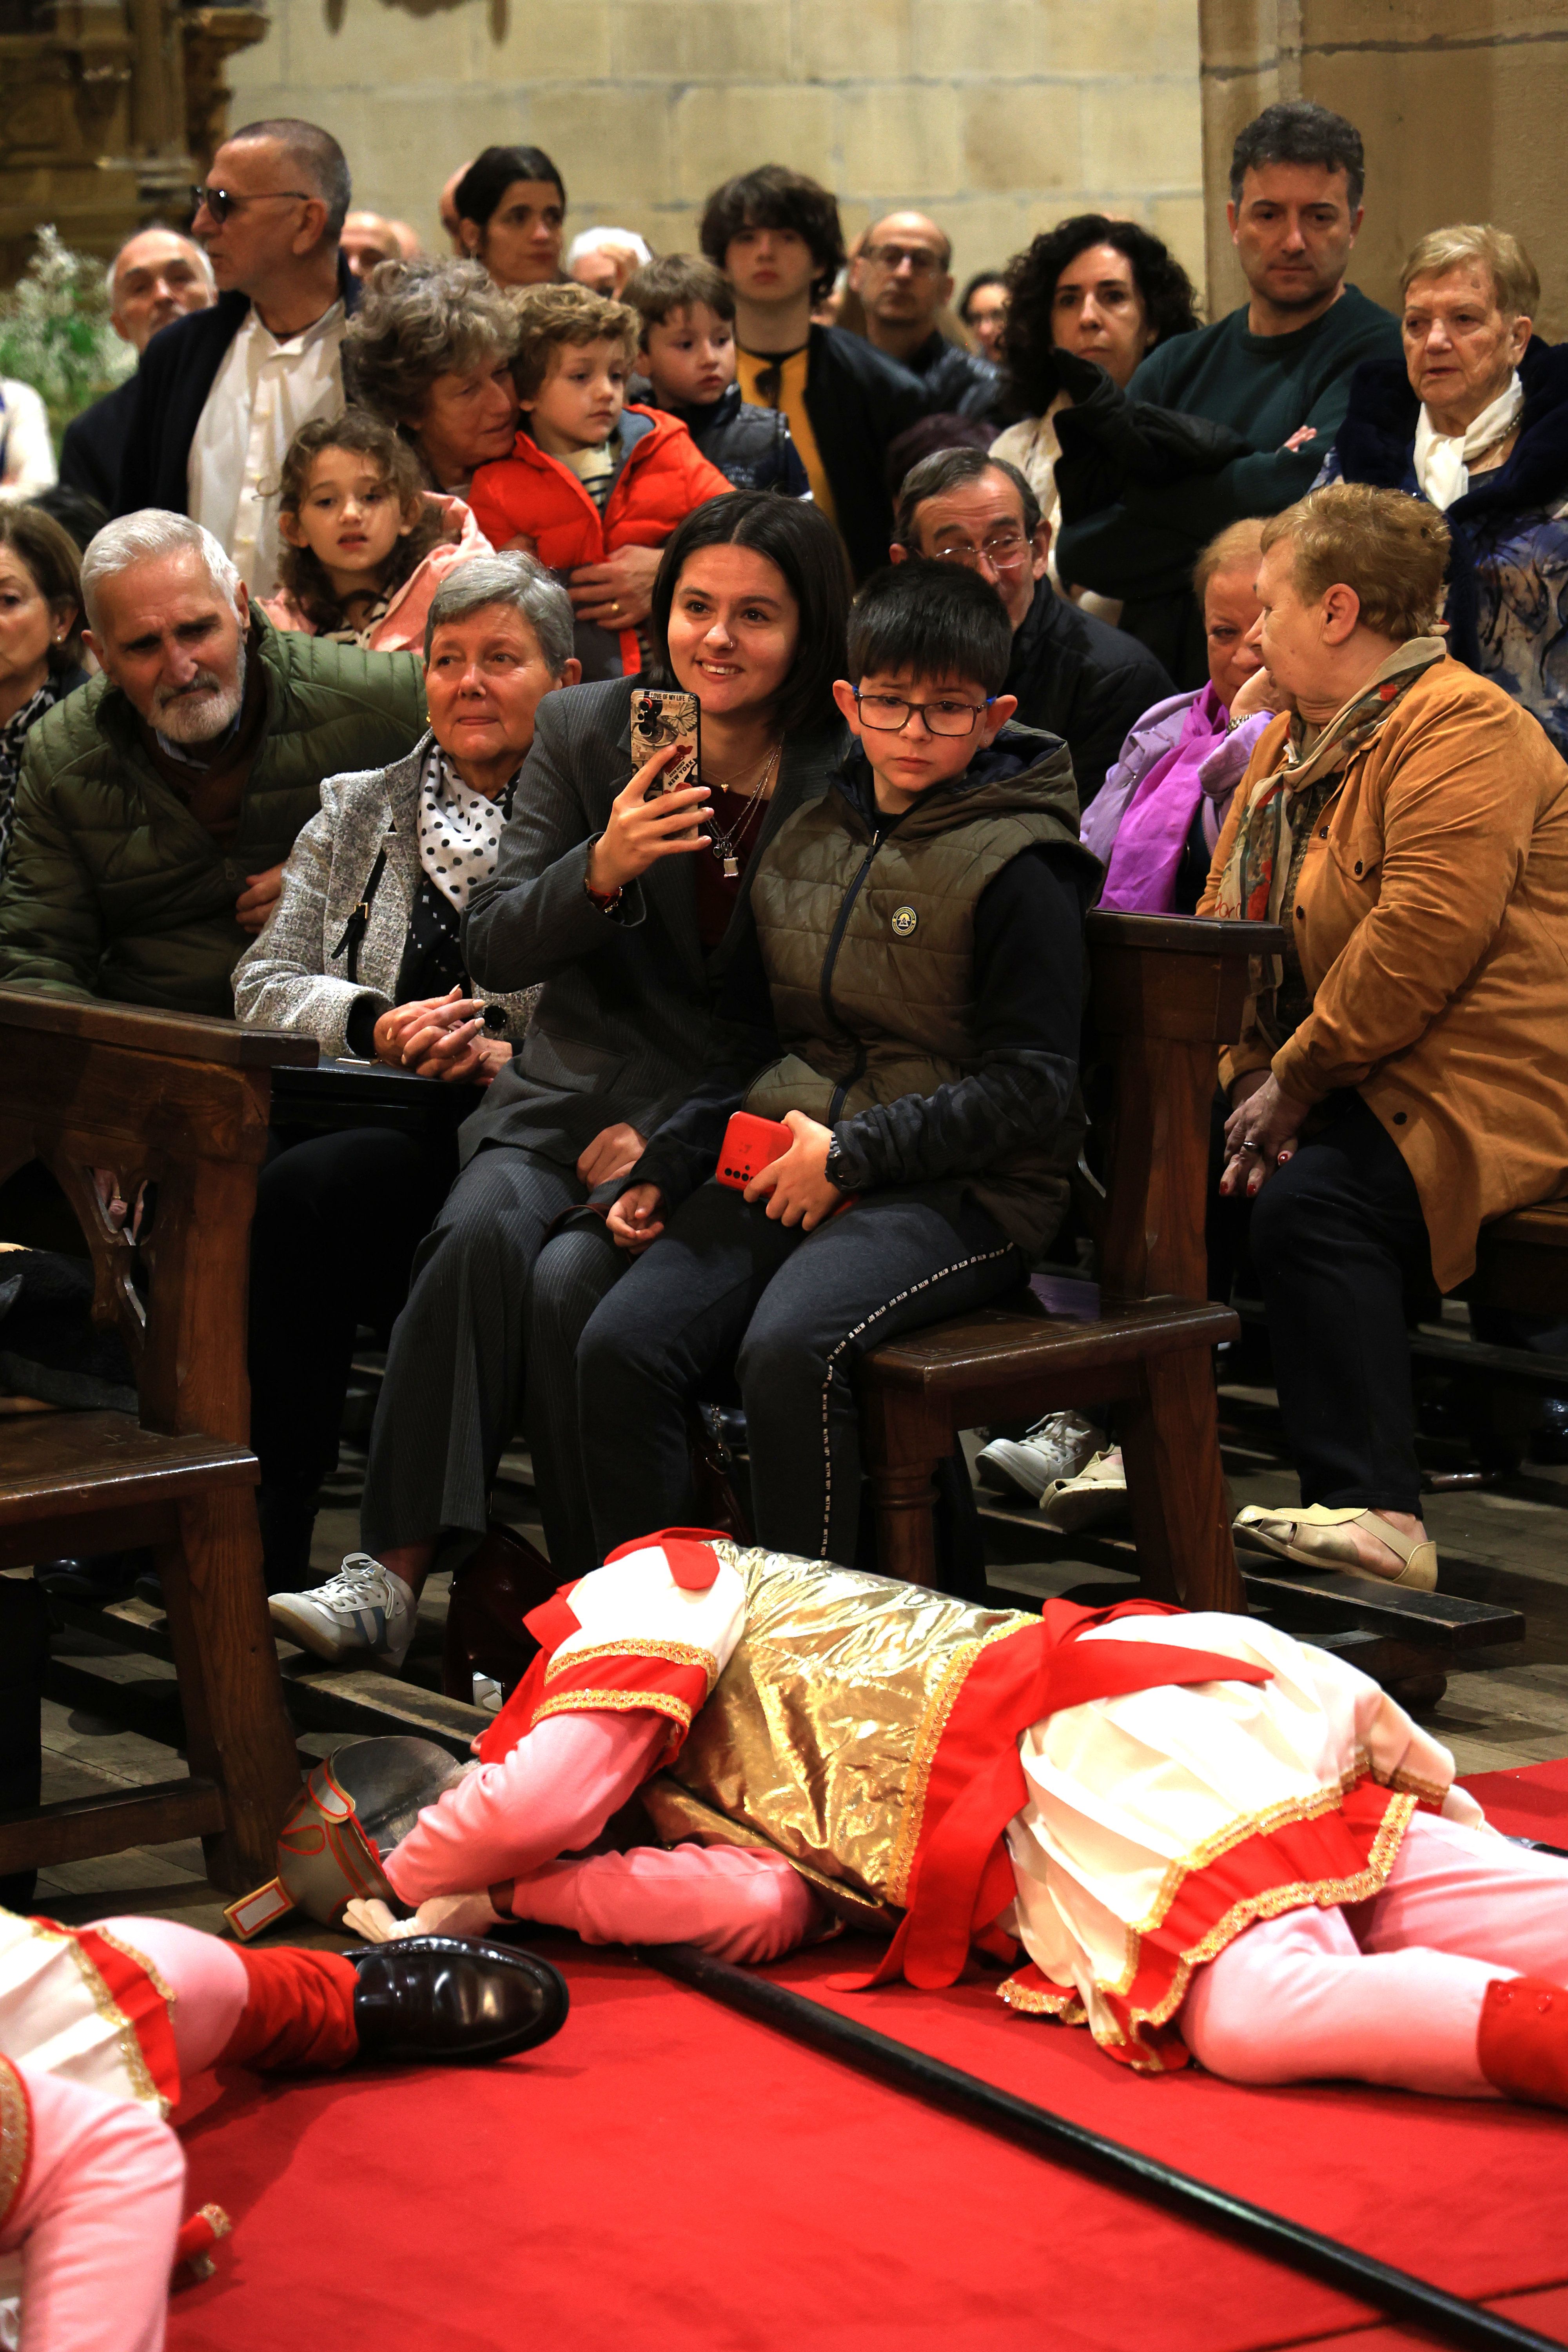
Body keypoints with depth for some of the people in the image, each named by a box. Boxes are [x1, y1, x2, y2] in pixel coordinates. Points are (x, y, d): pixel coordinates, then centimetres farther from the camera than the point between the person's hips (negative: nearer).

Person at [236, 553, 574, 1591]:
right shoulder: (357, 812, 22)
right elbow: (263, 982, 14)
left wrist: (508, 1059, -18)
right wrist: (375, 1026, -5)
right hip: (360, 1109, 4)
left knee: (303, 1191, -32)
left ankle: (272, 1548, -24)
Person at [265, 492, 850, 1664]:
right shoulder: (585, 731, 5)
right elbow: (494, 950, 2)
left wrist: (675, 1140, -11)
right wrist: (601, 869, -18)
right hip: (572, 1092, 3)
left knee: (572, 1282, -29)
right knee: (484, 1232, -28)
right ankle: (394, 1572, -28)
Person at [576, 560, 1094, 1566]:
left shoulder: (1017, 868, -3)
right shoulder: (805, 845, 18)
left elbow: (1032, 1089, -8)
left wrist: (850, 1153, -13)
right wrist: (665, 1167, 11)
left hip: (958, 1192, -6)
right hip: (782, 1170, 6)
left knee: (789, 1349, -34)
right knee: (620, 1345, -19)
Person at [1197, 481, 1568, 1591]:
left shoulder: (1463, 729, -13)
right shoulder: (1294, 740, 19)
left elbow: (1425, 939, -25)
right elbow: (1225, 926, 17)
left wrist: (1296, 1082, -19)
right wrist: (1251, 1077, -1)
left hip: (1475, 1084, -10)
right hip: (1320, 1076, 10)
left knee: (1310, 1200, -32)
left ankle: (1373, 1512, -32)